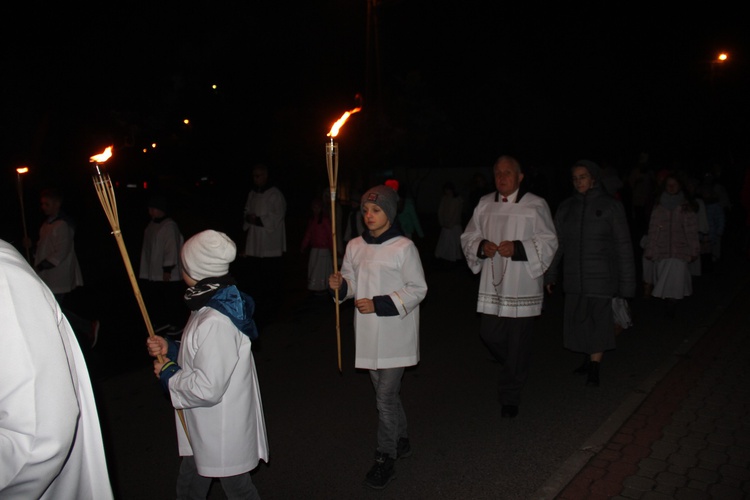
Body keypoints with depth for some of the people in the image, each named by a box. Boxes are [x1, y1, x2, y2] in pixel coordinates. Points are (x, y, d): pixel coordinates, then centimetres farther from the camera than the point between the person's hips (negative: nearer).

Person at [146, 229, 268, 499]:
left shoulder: (214, 323, -31)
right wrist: (170, 349, 1)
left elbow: (207, 389, -30)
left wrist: (168, 374, -15)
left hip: (223, 431, -9)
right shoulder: (218, 303, 0)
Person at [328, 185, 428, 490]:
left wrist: (379, 304, -18)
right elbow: (351, 282, 13)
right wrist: (340, 285, -10)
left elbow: (417, 290, -11)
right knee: (386, 392, 20)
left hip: (396, 334, -6)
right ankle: (401, 441, 40)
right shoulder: (355, 246, 4)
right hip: (368, 333, 6)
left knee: (386, 396, -3)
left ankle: (385, 459, 14)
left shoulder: (403, 247, -13)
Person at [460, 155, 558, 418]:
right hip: (492, 283, 4)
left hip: (522, 286, -4)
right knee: (490, 334, 6)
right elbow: (468, 237, 13)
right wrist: (481, 246, -9)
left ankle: (510, 398, 17)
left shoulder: (536, 205, -3)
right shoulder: (485, 204, 9)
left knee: (517, 344, 0)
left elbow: (549, 242, -5)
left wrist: (518, 248, -20)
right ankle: (515, 370, 38)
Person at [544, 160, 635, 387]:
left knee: (599, 319, -3)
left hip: (602, 275, -3)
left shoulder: (611, 206, -2)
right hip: (574, 276, 3)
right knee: (579, 319, 8)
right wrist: (550, 275, 9)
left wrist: (627, 281, -2)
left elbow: (623, 245, 0)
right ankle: (590, 358, 27)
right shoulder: (566, 207, 7)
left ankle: (594, 368, 6)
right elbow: (556, 242, 10)